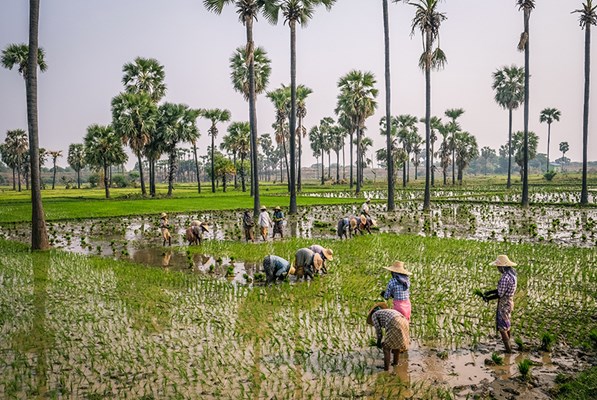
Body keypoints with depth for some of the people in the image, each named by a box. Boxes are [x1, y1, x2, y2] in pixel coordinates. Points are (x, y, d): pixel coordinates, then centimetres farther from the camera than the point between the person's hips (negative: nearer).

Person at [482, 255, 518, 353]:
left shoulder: (505, 277, -28)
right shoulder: (512, 274, 3)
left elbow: (500, 294, -24)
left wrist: (488, 298, -9)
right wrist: (489, 292, 9)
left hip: (504, 305, -10)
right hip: (509, 302, 10)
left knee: (502, 328, 3)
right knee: (506, 326, 23)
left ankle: (508, 350, 11)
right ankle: (508, 346, 37)